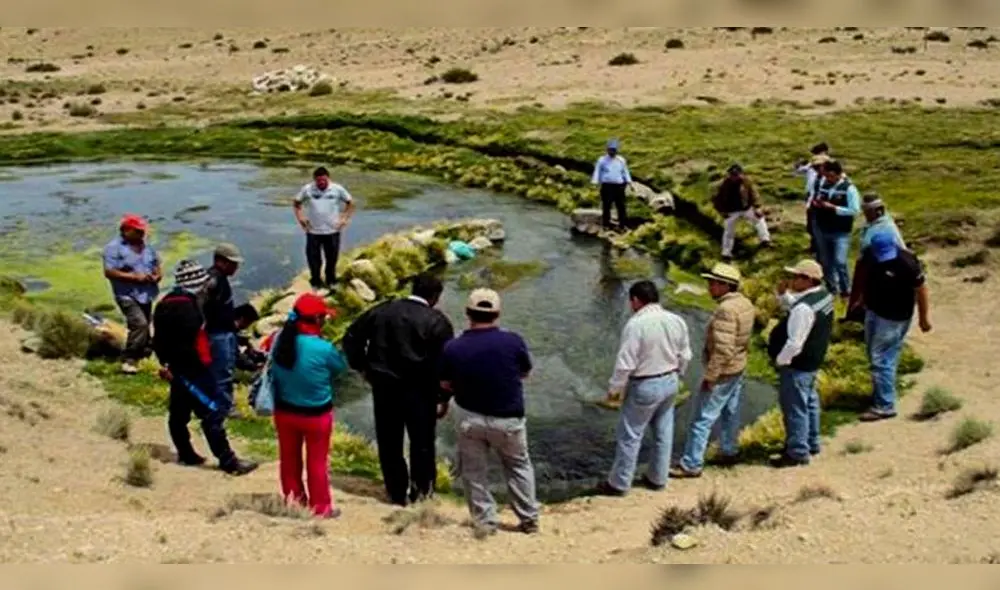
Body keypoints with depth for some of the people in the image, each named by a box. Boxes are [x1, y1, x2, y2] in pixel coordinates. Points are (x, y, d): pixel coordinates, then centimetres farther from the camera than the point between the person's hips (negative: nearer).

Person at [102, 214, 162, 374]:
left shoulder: (146, 247, 12)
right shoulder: (114, 248, -8)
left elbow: (158, 267, 20)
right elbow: (109, 272, -15)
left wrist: (157, 275, -5)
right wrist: (134, 277, -19)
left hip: (146, 295, 7)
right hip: (127, 295, -7)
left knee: (143, 327, 15)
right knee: (140, 324, -23)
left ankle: (141, 358, 32)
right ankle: (128, 360, -15)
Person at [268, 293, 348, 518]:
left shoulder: (280, 339, -12)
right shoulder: (323, 348, -26)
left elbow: (274, 373, 3)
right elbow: (341, 367, -8)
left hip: (285, 410, 5)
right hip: (316, 413, -4)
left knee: (289, 457, 21)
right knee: (317, 461, 13)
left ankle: (294, 498, 38)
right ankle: (321, 506, 27)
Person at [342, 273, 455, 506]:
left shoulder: (382, 311, 4)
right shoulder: (437, 321, -8)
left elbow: (352, 336, 5)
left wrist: (361, 366, 12)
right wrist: (444, 395, -1)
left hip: (384, 386, 3)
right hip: (419, 390, -3)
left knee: (389, 443, 14)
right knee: (422, 440, 16)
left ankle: (397, 493, 22)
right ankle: (421, 488, 24)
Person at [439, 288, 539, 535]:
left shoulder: (453, 348, -14)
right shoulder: (513, 341, -15)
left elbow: (446, 386, -2)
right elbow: (525, 373, 2)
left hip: (469, 418, 0)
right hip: (508, 419, 0)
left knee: (473, 471, 17)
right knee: (519, 466, 21)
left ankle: (485, 522, 22)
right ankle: (529, 520, 26)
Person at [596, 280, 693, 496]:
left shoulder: (636, 324, -21)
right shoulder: (677, 320, -2)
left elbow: (625, 363, -20)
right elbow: (685, 356, 7)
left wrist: (614, 389, -8)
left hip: (645, 387, -7)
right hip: (670, 383, 7)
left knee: (629, 436, 5)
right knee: (663, 433, 18)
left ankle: (619, 483, 15)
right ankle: (658, 478, 30)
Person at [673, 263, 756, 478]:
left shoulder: (726, 310, -27)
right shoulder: (745, 303, 1)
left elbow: (723, 350, -29)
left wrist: (709, 376, -23)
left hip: (722, 372, -9)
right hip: (738, 368, 9)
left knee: (702, 419, -2)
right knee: (731, 412, 23)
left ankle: (691, 465, 3)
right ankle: (730, 453, 37)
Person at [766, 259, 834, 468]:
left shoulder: (804, 308, -30)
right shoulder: (823, 294, 1)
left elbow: (794, 343, -28)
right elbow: (792, 305, 16)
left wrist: (780, 360, -13)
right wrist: (783, 294, -2)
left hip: (797, 364, -10)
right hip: (812, 360, 10)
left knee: (794, 407, 3)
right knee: (809, 402, 23)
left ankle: (797, 453, 14)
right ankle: (811, 443, 39)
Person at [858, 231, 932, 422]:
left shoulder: (906, 262, -26)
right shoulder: (870, 254, -7)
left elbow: (920, 288, -16)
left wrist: (924, 316, -9)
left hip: (894, 317, -7)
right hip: (873, 310, 7)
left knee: (882, 360, -4)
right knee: (874, 356, 18)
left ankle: (885, 406, 6)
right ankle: (879, 395, 35)